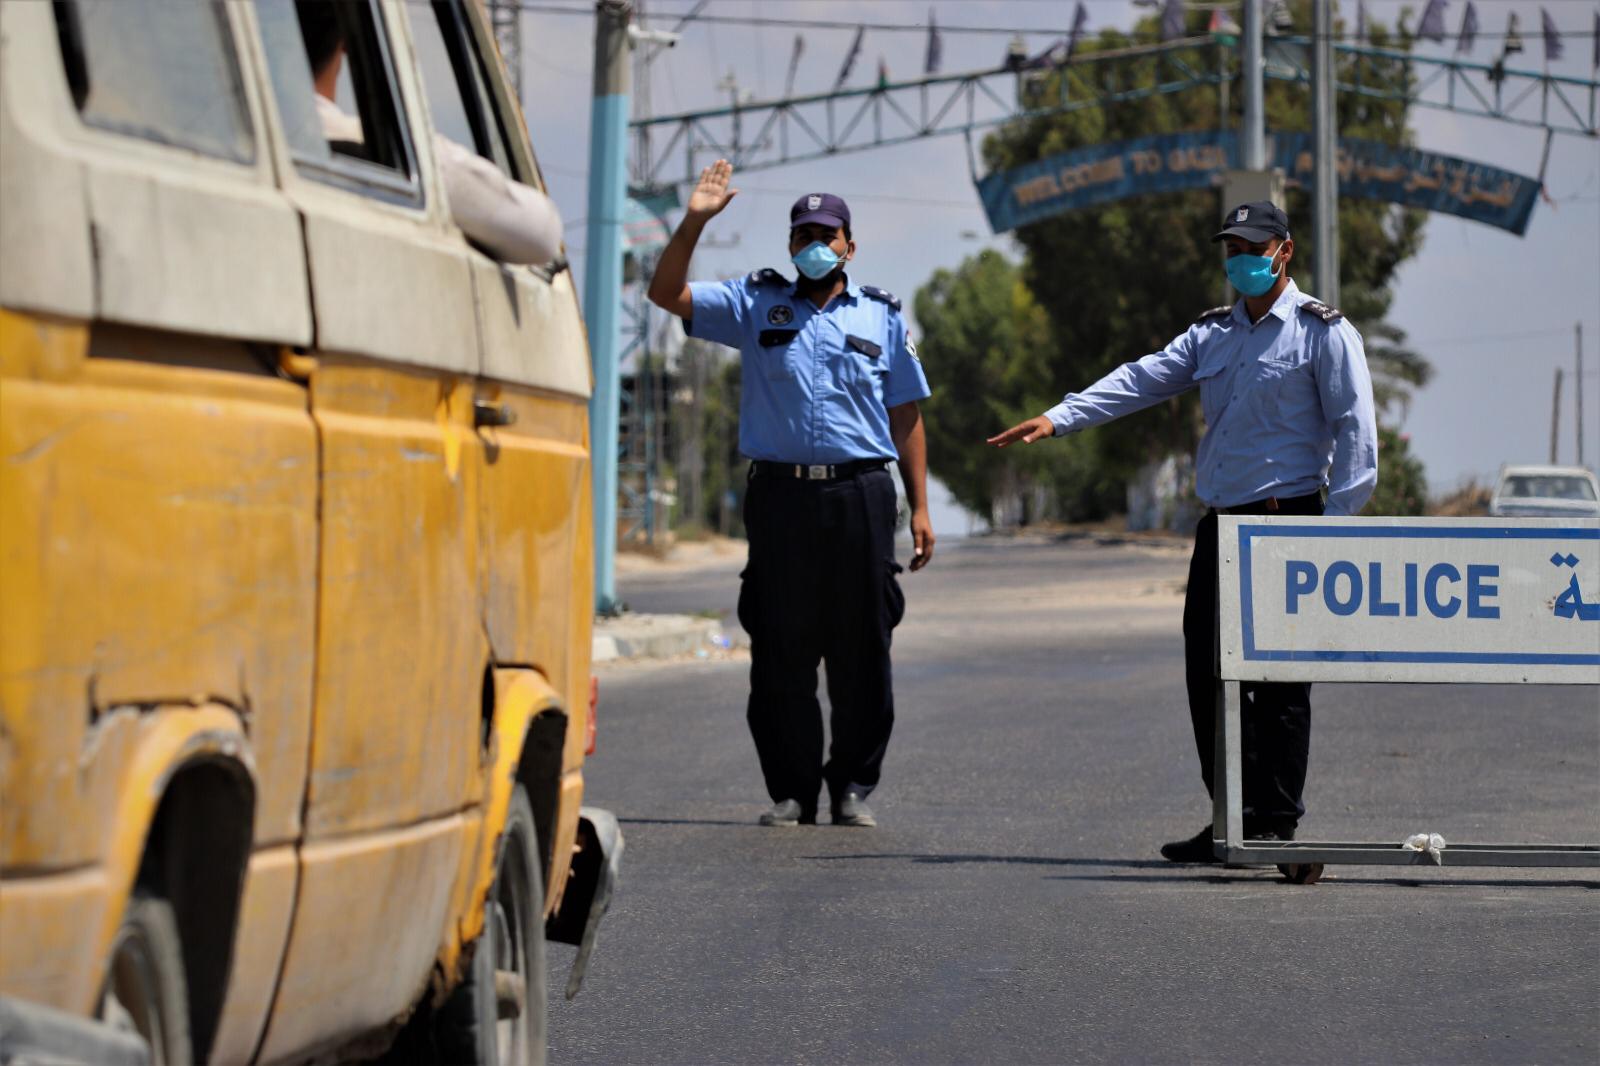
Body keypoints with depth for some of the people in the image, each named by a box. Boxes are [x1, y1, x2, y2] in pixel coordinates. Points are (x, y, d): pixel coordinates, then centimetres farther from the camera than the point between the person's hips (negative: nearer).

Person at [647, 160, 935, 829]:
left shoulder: (882, 317, 13)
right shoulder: (757, 305, 12)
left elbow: (906, 418, 13)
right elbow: (667, 294, 3)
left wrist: (919, 508, 7)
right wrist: (694, 222, -10)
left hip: (861, 498, 0)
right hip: (782, 494, 0)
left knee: (861, 651, 1)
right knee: (782, 650, 0)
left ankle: (853, 787, 10)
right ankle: (791, 790, 7)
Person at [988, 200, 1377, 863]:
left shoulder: (1322, 331, -2)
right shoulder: (1212, 333, 17)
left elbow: (1354, 429, -6)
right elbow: (1141, 380, 8)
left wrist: (1337, 526, -14)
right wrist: (1057, 418, -6)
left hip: (1286, 520, -7)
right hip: (1220, 524, 7)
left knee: (1279, 679, -5)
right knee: (1208, 669, 5)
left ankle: (1276, 824, 1)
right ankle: (1234, 818, 13)